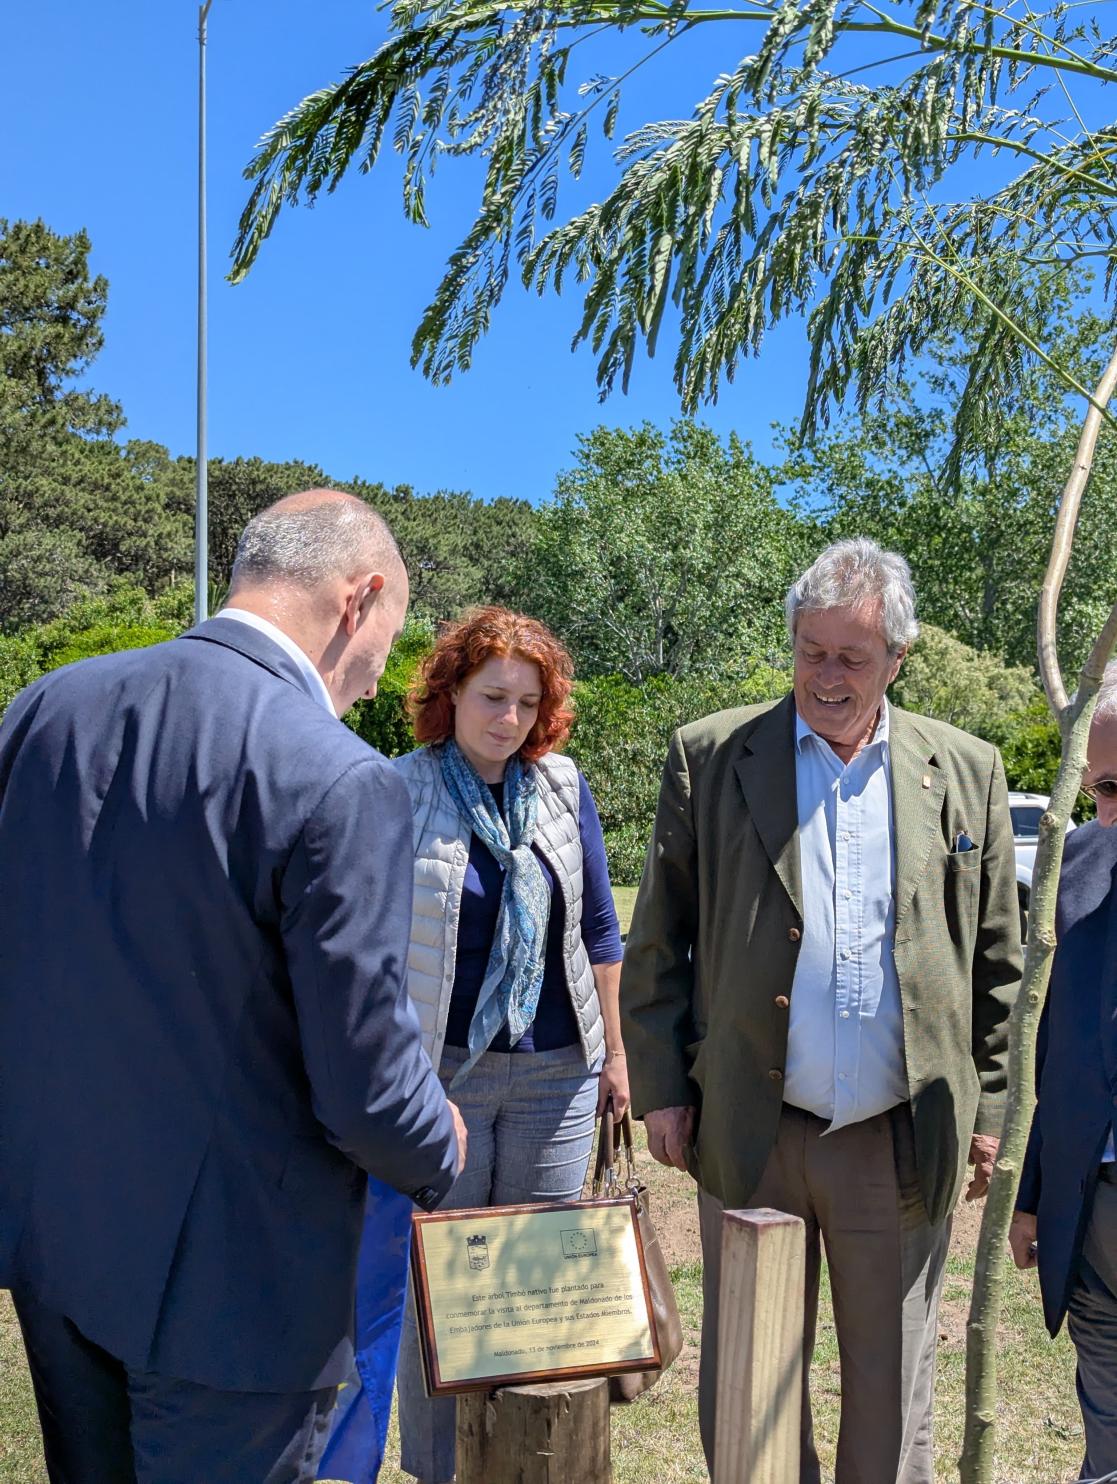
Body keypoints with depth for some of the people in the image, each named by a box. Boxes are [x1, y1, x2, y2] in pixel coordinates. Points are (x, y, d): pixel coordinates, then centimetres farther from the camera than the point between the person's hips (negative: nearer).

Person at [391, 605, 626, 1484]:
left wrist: (614, 1051, 11)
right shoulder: (398, 794, -7)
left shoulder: (564, 788, 4)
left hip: (557, 1072, 3)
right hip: (440, 1073, -3)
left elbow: (598, 930, 10)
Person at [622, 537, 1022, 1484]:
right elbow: (658, 941, 2)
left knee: (890, 1389, 16)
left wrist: (988, 1106, 5)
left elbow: (996, 960, 8)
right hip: (749, 1133, 0)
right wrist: (661, 1087, -1)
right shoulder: (709, 756, 0)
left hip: (901, 1142, 1)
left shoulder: (967, 772, 3)